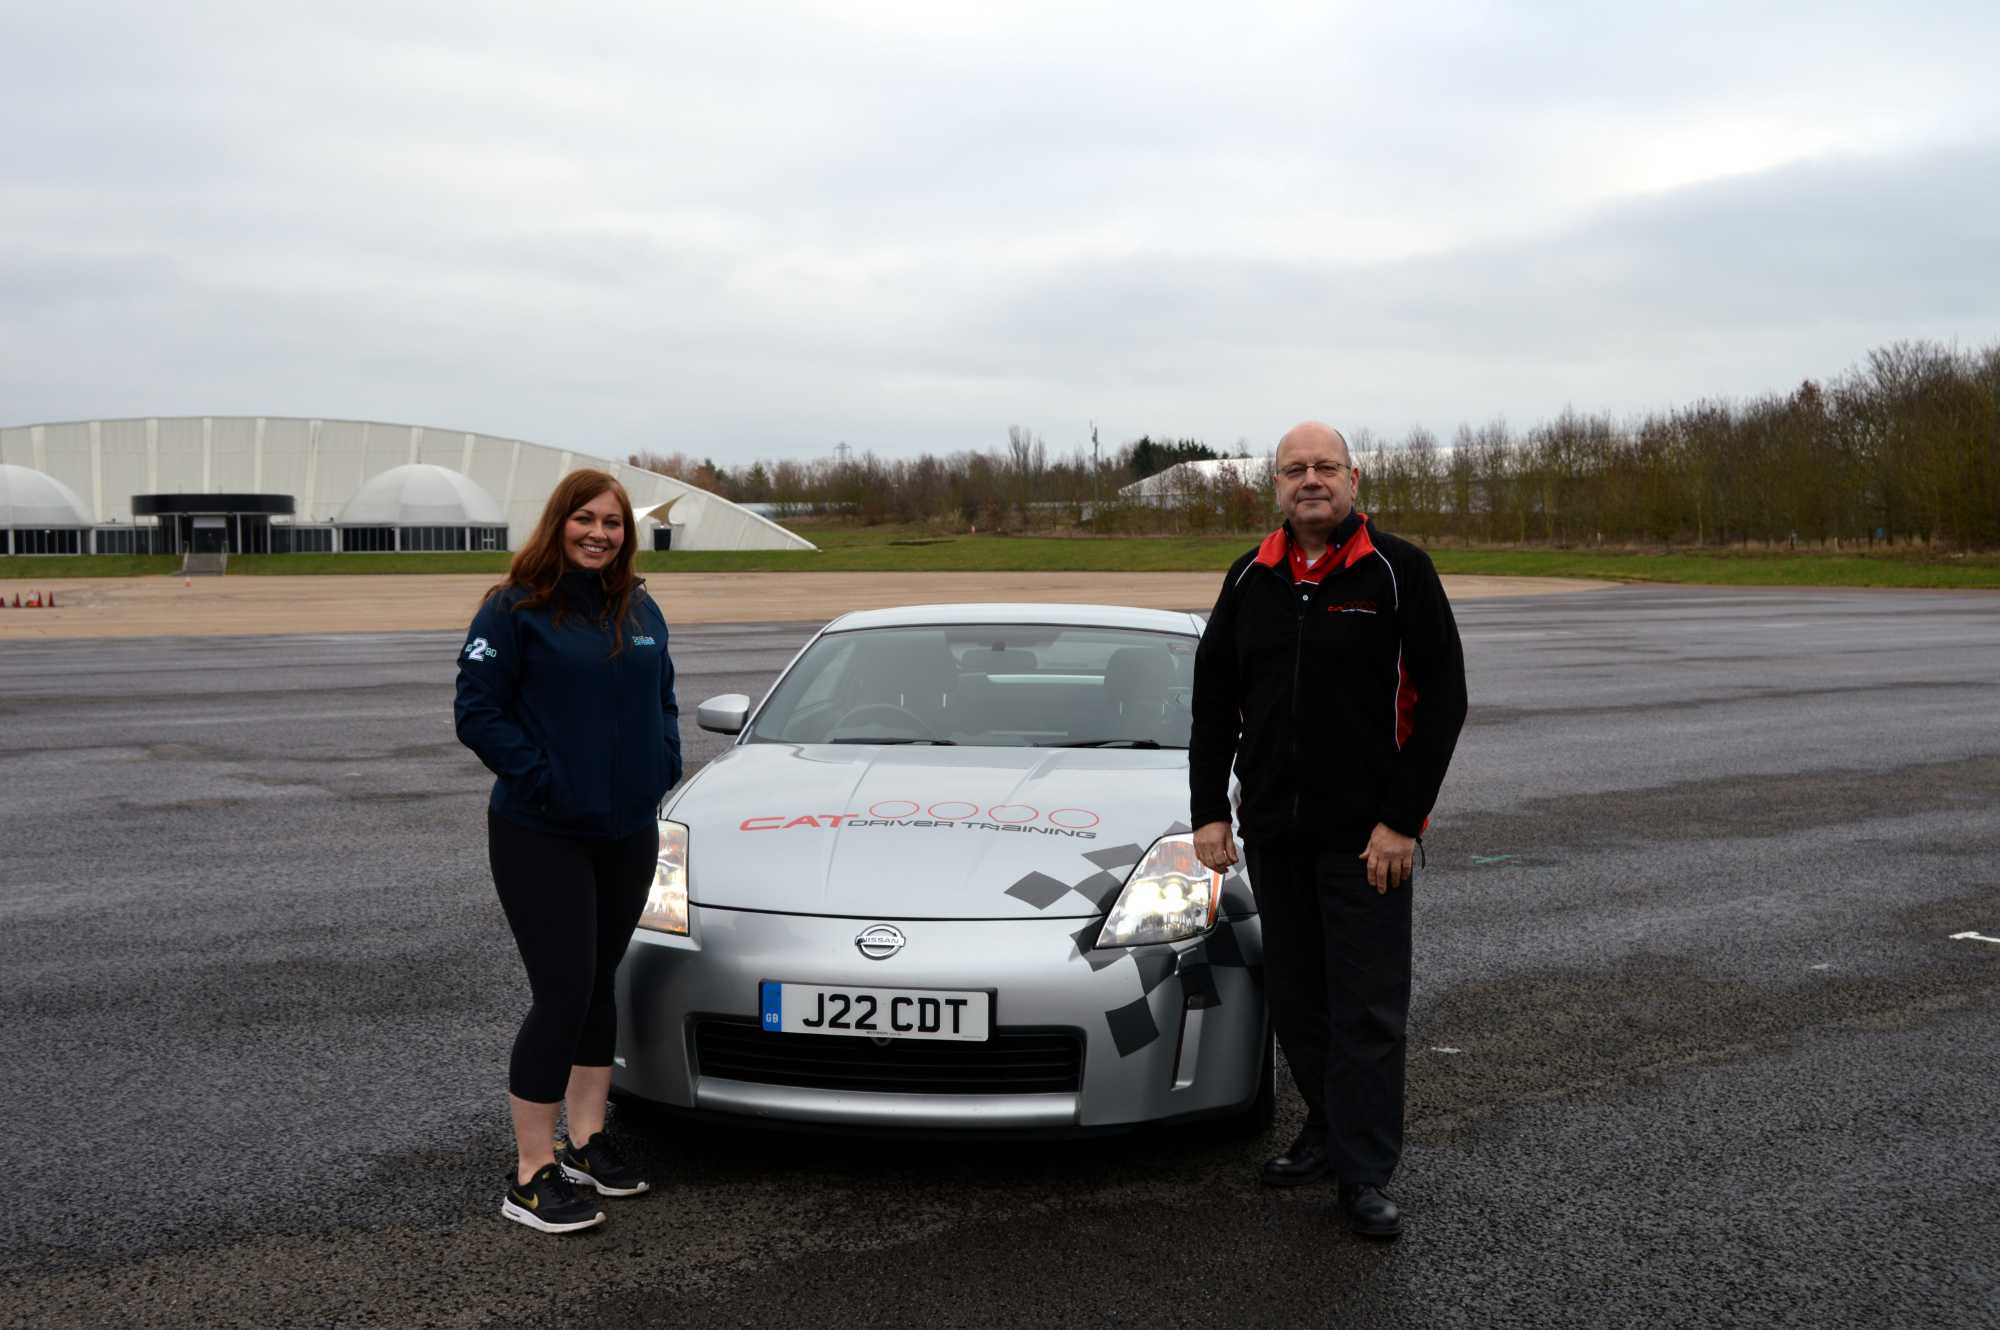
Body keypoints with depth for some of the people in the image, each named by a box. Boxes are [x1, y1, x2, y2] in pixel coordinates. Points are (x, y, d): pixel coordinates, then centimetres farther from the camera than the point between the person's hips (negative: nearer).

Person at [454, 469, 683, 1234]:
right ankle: (531, 1176, 3)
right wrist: (544, 780, -17)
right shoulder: (515, 609, -9)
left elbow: (663, 702, 19)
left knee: (599, 984, 15)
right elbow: (478, 714, -12)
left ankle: (586, 1141, 28)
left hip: (629, 831, 6)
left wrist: (664, 765, 2)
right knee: (562, 995, -8)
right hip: (542, 836, -6)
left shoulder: (641, 611, 10)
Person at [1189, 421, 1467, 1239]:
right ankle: (1328, 1128, 30)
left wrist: (1402, 820, -13)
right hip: (1271, 829, 5)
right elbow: (1213, 700, 12)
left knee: (1369, 1008, -1)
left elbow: (1441, 700, -8)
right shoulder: (1251, 579, 7)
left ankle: (1364, 1174, 7)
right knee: (1294, 996, 13)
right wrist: (1208, 810, 4)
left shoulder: (1398, 572, -6)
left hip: (1365, 834, -5)